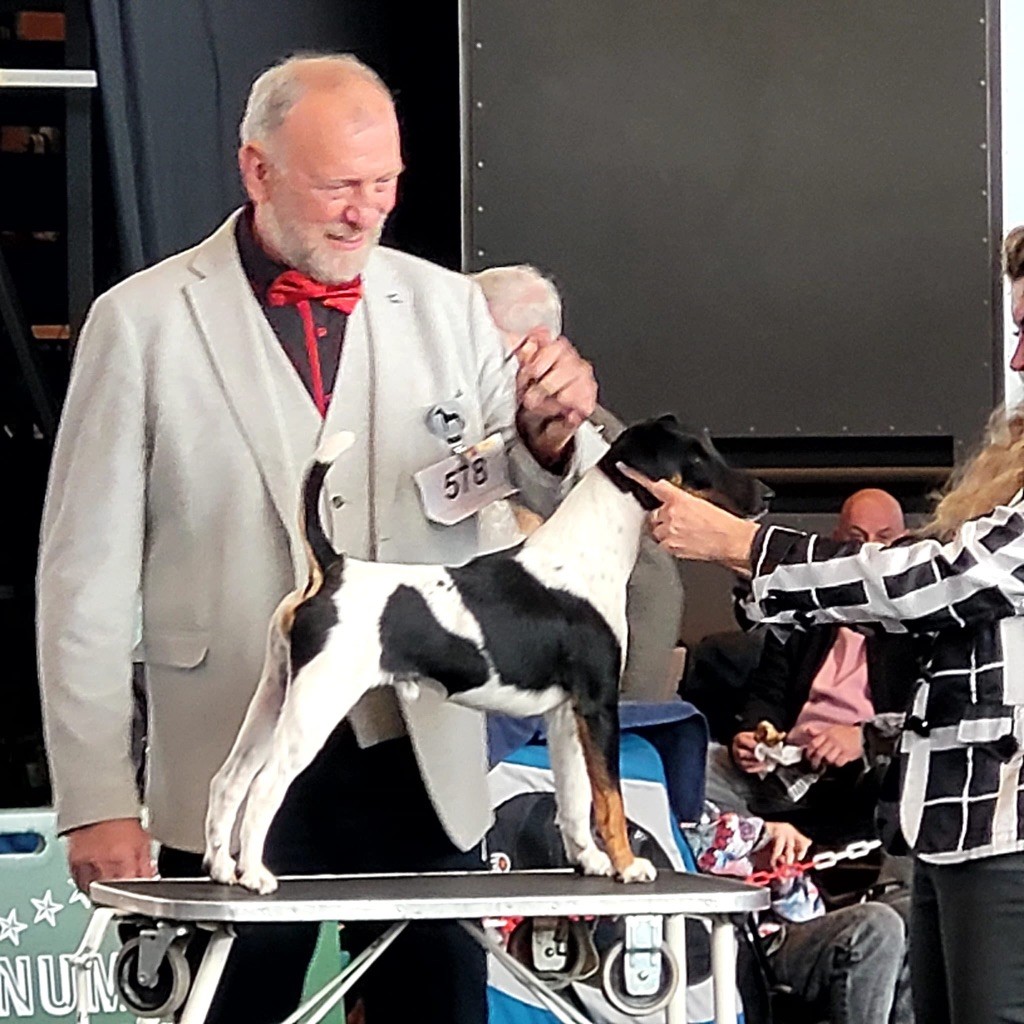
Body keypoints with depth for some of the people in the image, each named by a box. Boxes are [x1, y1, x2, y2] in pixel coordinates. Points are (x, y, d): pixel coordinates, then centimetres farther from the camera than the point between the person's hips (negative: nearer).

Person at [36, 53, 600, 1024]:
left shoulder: (448, 307, 8)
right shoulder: (143, 323, 0)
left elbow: (532, 511, 12)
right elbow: (86, 578, 0)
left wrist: (547, 435, -12)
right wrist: (97, 802, -4)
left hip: (423, 765, 2)